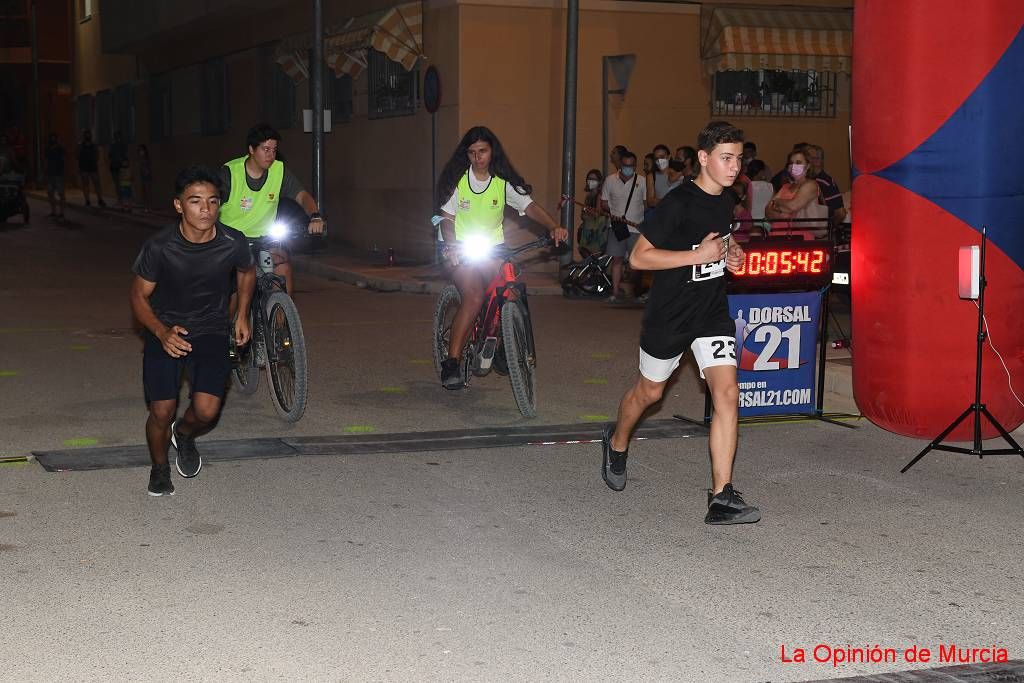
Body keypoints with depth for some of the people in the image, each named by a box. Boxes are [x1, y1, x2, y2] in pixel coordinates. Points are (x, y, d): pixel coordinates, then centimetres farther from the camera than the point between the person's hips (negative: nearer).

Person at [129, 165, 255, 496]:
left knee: (207, 410, -15)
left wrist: (242, 315, 6)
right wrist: (162, 332, -24)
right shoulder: (159, 247, -21)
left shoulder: (233, 243, -16)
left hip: (210, 332, 1)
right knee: (161, 413, -8)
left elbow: (247, 272, 9)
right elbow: (139, 297, -8)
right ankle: (160, 468, 25)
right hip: (165, 331, -1)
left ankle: (184, 434, 24)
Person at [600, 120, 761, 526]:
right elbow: (639, 256, -20)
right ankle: (617, 444, 48)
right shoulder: (679, 203, -20)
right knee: (650, 391, 15)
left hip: (712, 312, 5)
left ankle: (721, 497, -11)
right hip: (670, 314, -5)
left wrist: (731, 254, 3)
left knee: (727, 395, -11)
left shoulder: (725, 202, 4)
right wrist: (698, 255, -25)